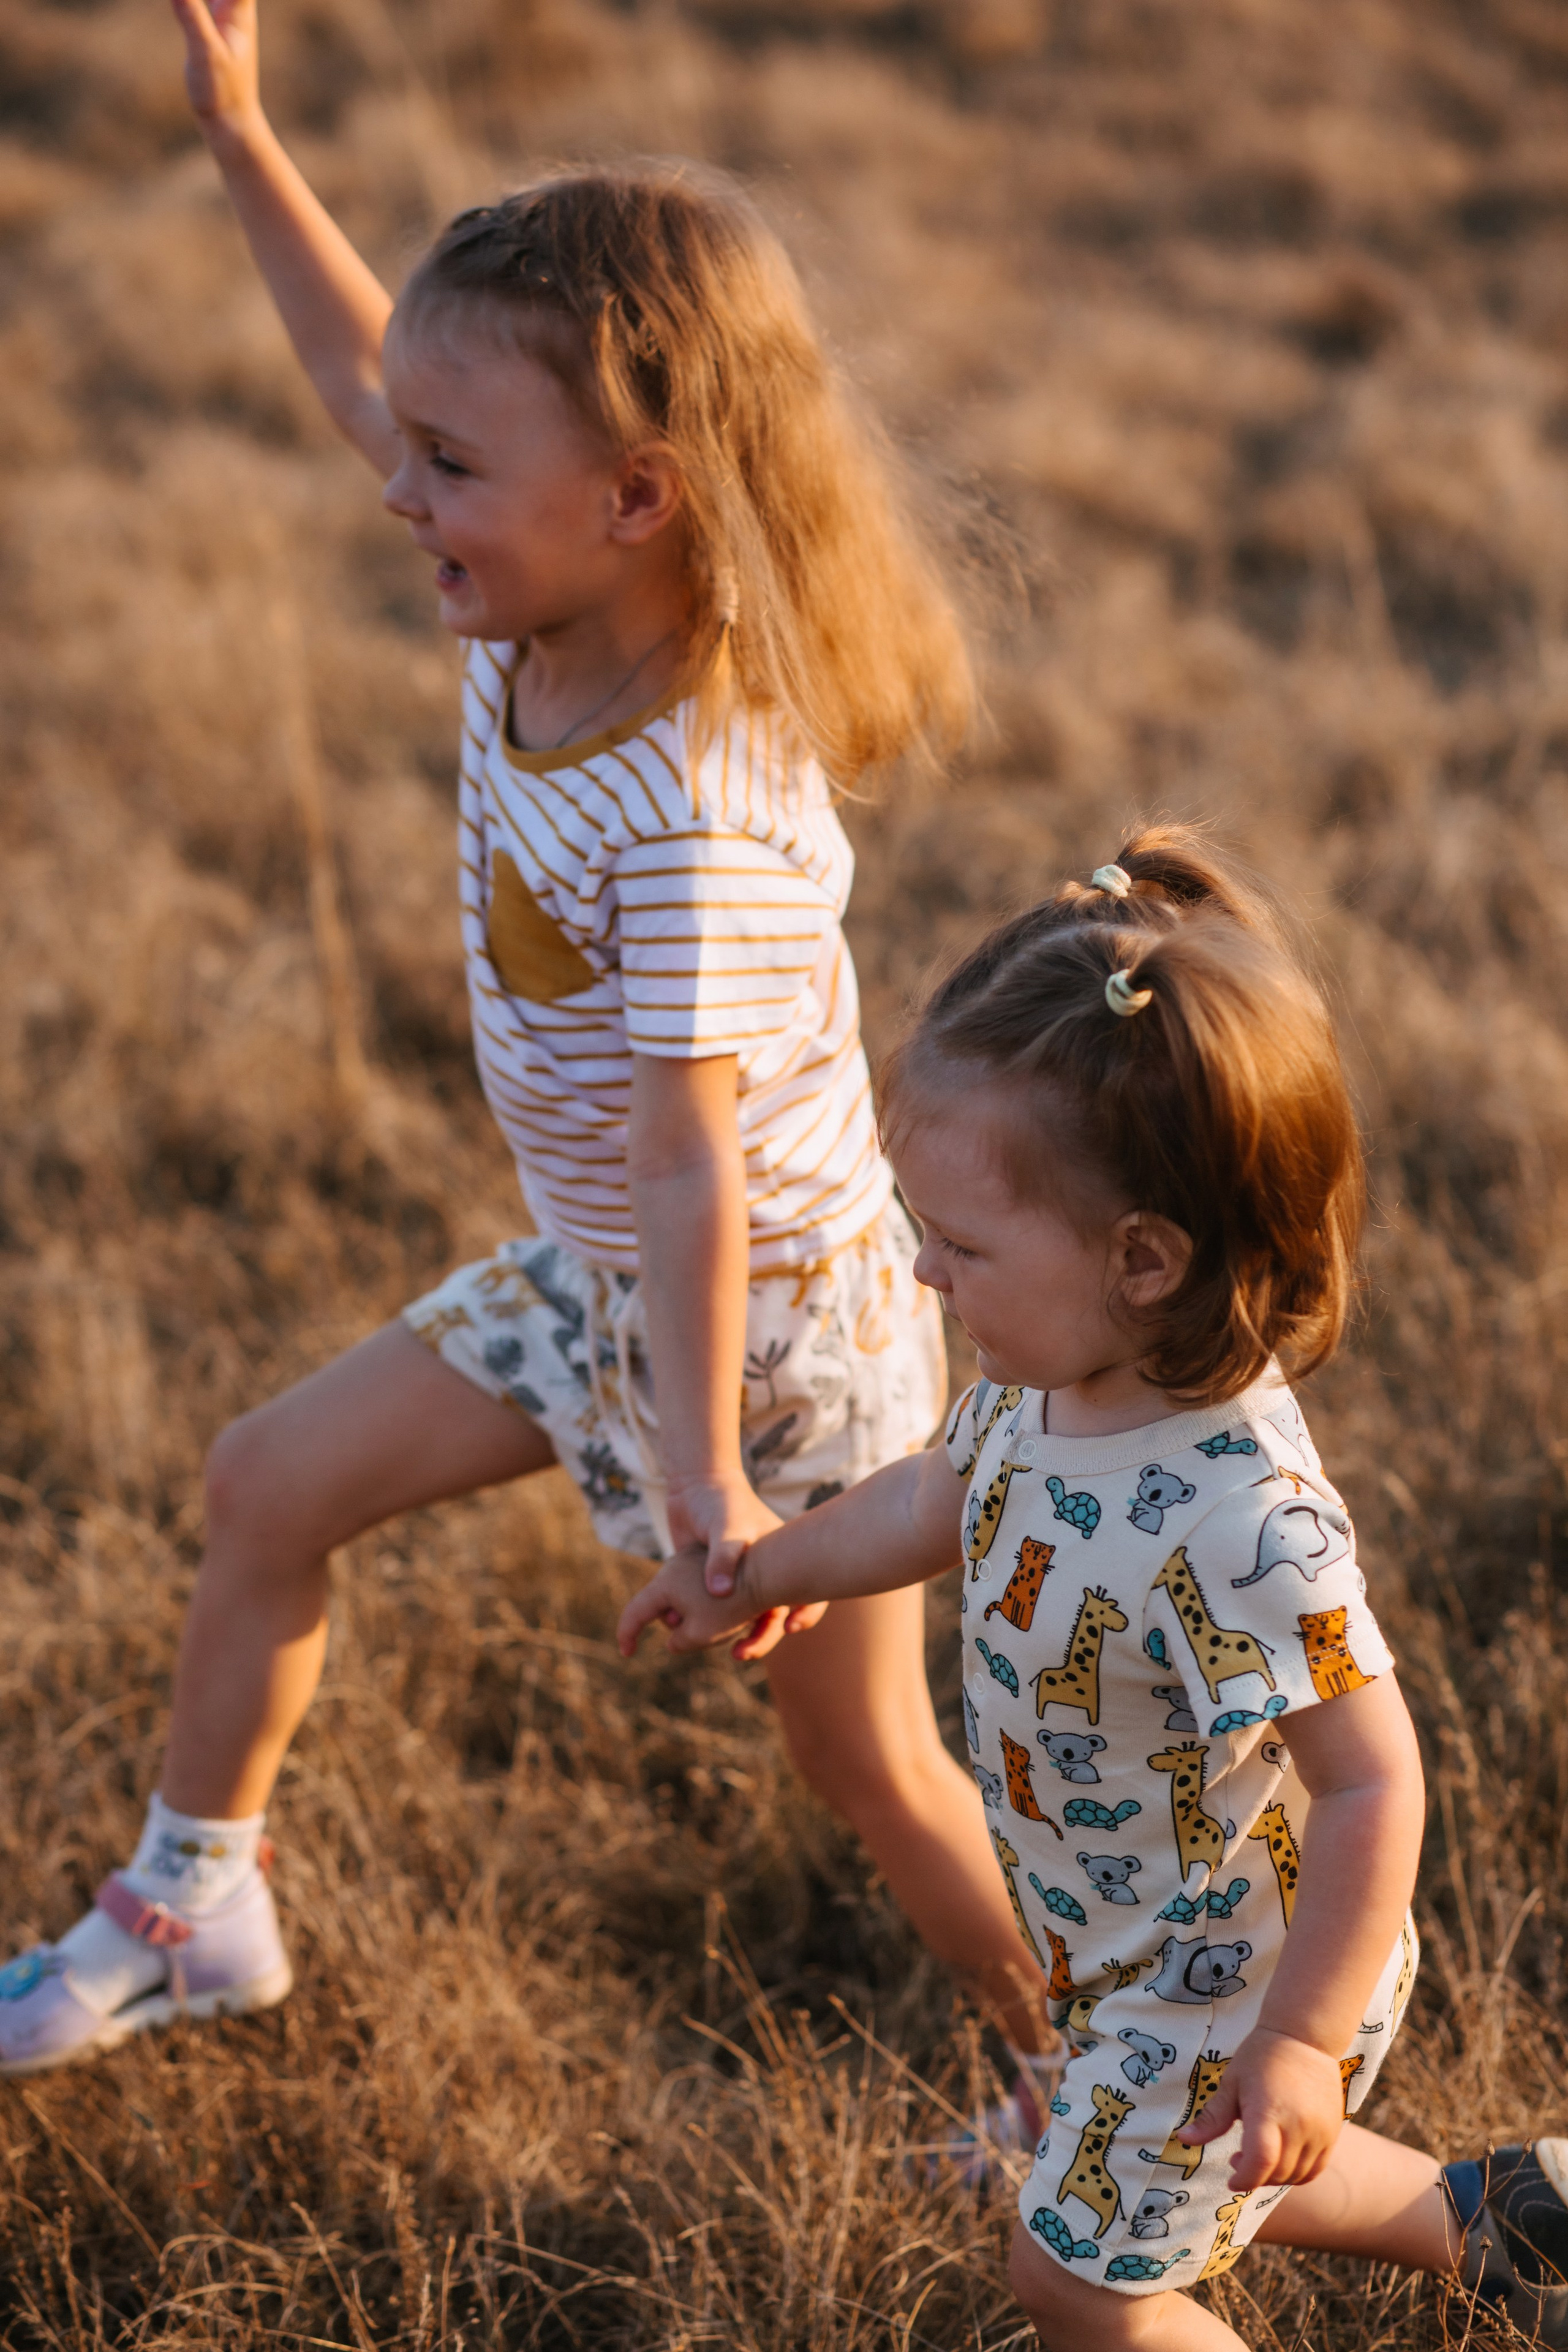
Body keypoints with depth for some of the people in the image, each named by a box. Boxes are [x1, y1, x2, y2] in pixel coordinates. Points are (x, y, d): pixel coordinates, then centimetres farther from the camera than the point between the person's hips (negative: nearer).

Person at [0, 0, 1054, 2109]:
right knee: (271, 1486, 17)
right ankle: (191, 1915, 38)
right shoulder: (545, 619, -11)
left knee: (871, 1762, 6)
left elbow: (693, 1165, -35)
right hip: (593, 1283, 9)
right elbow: (371, 381, 7)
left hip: (773, 1324, -9)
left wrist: (705, 1479, -33)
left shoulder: (701, 815, -35)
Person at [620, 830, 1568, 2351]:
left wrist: (1301, 2043, -27)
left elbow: (1372, 1782, -32)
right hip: (1137, 1939, 8)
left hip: (1230, 1983, -8)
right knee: (1194, 2188, 30)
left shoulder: (1236, 1523, -40)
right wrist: (760, 1575, 18)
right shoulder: (1058, 1375, -15)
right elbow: (948, 1492, 8)